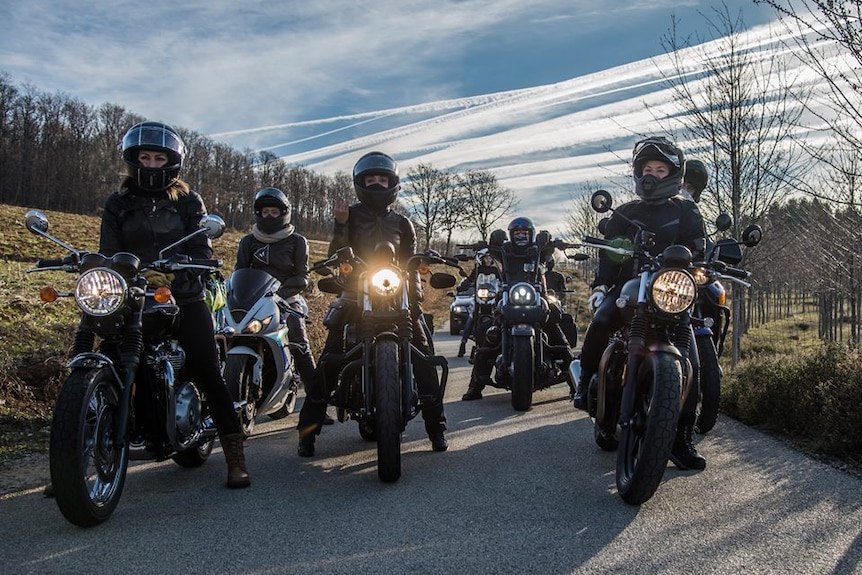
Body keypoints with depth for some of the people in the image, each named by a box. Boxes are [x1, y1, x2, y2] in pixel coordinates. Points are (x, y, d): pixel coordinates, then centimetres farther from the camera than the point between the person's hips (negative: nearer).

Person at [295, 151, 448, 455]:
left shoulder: (402, 224, 14)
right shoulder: (351, 215, 8)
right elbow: (335, 257, -2)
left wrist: (416, 298, 1)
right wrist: (340, 225, -17)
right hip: (354, 295, -1)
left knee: (423, 357, -9)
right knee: (328, 362, -12)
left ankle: (436, 427, 2)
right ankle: (308, 430, -3)